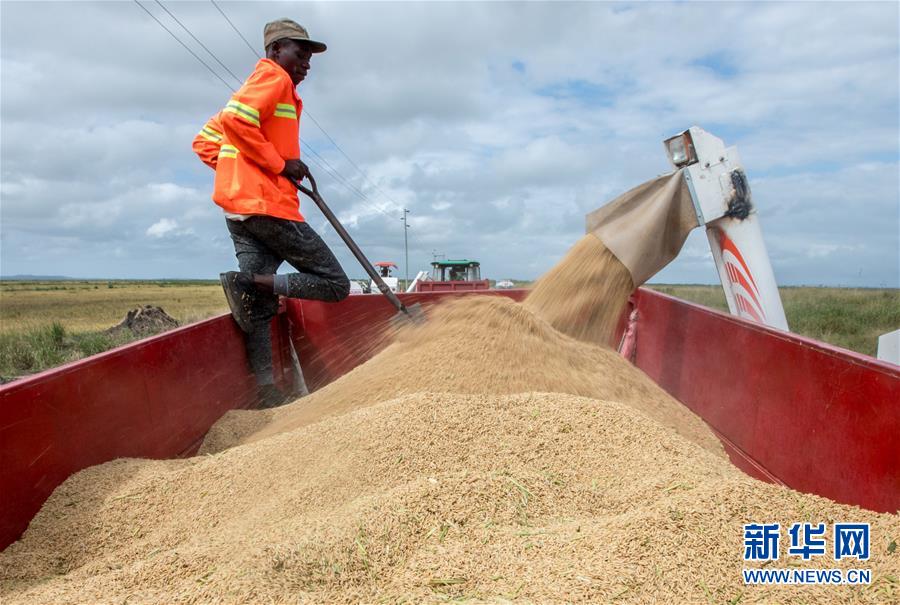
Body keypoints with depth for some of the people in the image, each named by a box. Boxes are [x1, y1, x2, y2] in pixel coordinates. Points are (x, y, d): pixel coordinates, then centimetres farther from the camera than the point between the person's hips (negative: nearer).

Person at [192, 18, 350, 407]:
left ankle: (267, 396, 6)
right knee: (335, 285, -3)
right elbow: (235, 120, -20)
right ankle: (253, 281, -19)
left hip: (238, 210, 10)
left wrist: (240, 169, 15)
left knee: (258, 307, 6)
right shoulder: (274, 77, -2)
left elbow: (205, 142, 24)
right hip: (269, 207, -9)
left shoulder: (257, 85, 25)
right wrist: (280, 163, -15)